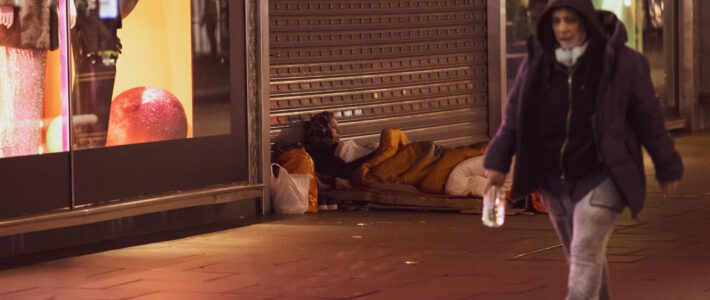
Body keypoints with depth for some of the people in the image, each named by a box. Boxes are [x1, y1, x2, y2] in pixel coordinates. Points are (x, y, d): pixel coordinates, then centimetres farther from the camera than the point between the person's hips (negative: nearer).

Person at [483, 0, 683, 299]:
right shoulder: (537, 62, -1)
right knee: (580, 256, 17)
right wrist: (498, 162, 2)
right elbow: (515, 116, 8)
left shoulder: (622, 63, -11)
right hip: (554, 179, 5)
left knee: (586, 254, -14)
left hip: (599, 178, -5)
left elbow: (649, 119, -2)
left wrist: (667, 168, 4)